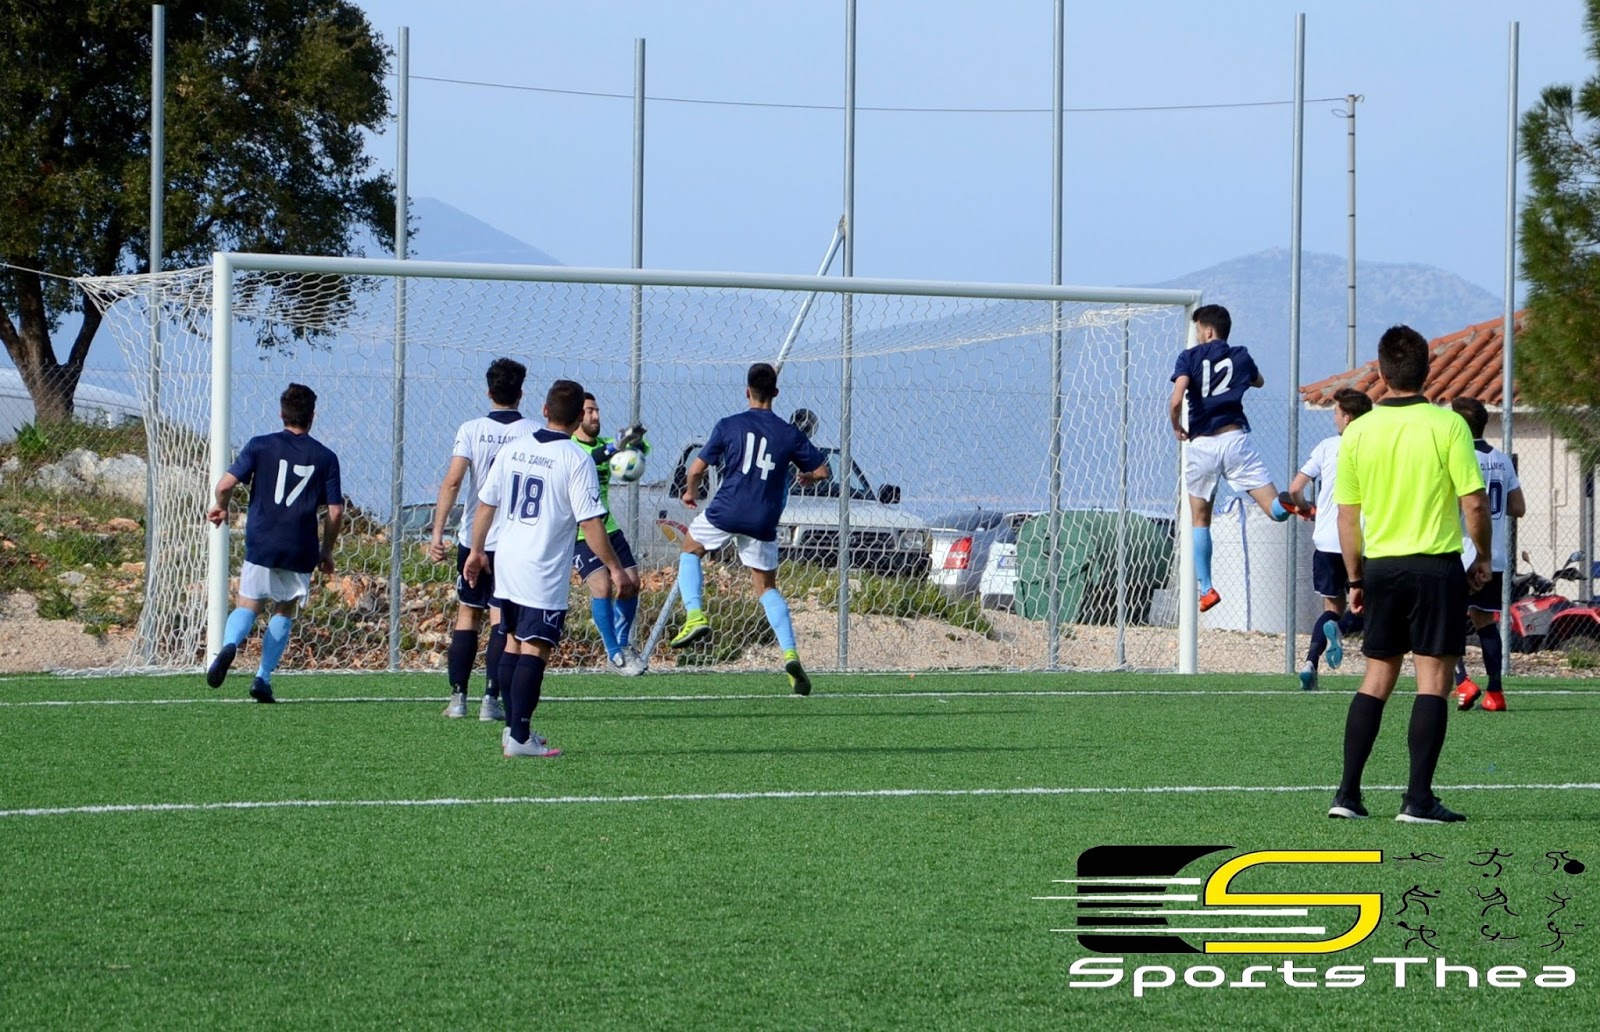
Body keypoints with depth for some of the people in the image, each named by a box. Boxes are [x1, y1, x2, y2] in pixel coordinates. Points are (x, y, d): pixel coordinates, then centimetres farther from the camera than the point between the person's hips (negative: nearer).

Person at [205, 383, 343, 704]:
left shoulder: (260, 446, 1)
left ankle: (230, 644, -25)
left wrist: (220, 507, 15)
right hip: (300, 551, 1)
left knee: (248, 605, 7)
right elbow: (335, 511, 2)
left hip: (261, 545, -1)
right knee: (285, 611, 16)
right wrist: (326, 551, 15)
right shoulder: (325, 457, 4)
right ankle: (263, 678, 7)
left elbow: (226, 484, -7)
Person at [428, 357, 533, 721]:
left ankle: (457, 697, 7)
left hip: (473, 538, 1)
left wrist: (438, 532, -13)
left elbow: (452, 482, -12)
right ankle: (491, 699, -6)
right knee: (501, 619, 0)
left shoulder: (471, 430, -2)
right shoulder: (534, 433, -2)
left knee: (467, 615, 11)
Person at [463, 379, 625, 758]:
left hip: (506, 562, 6)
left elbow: (486, 503, 12)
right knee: (535, 651, -6)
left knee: (513, 643, 17)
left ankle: (513, 727, 21)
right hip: (544, 573, -6)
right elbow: (590, 522, -14)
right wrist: (614, 567, -5)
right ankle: (520, 738, -9)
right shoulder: (576, 459, -12)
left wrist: (477, 551, 25)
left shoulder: (513, 449, 5)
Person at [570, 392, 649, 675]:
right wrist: (615, 447, -46)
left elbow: (640, 451, -6)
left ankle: (623, 644, 26)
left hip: (608, 529, 7)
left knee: (631, 584, 5)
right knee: (602, 586, -17)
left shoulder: (605, 445, 8)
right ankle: (614, 653, -6)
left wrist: (637, 442, -30)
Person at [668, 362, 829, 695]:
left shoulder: (728, 426, -2)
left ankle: (694, 615, 6)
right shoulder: (790, 433, 3)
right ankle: (790, 653, -4)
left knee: (690, 546, 26)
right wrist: (806, 477, 30)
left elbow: (696, 468, 0)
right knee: (767, 588, 15)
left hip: (726, 512, -2)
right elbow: (822, 471, 6)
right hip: (763, 523, 2)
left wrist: (690, 492, 22)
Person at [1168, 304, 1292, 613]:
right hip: (1235, 437, 1)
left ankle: (1206, 588, 9)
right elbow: (1258, 382, 36)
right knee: (1275, 510, -8)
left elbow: (1176, 401, -13)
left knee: (1200, 520, 14)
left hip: (1201, 444, -1)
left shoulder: (1190, 357, 2)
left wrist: (1176, 427, 5)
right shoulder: (1241, 357, 12)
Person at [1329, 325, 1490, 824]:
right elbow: (1474, 502, -11)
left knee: (1377, 678, 13)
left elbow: (1347, 515, 6)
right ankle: (1418, 799, -4)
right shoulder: (1447, 426, -9)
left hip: (1381, 566, 4)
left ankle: (1347, 792, 10)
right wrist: (1483, 558, 5)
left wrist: (1355, 578, 16)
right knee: (1433, 678, -1)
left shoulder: (1358, 432, 2)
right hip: (1437, 565, -4)